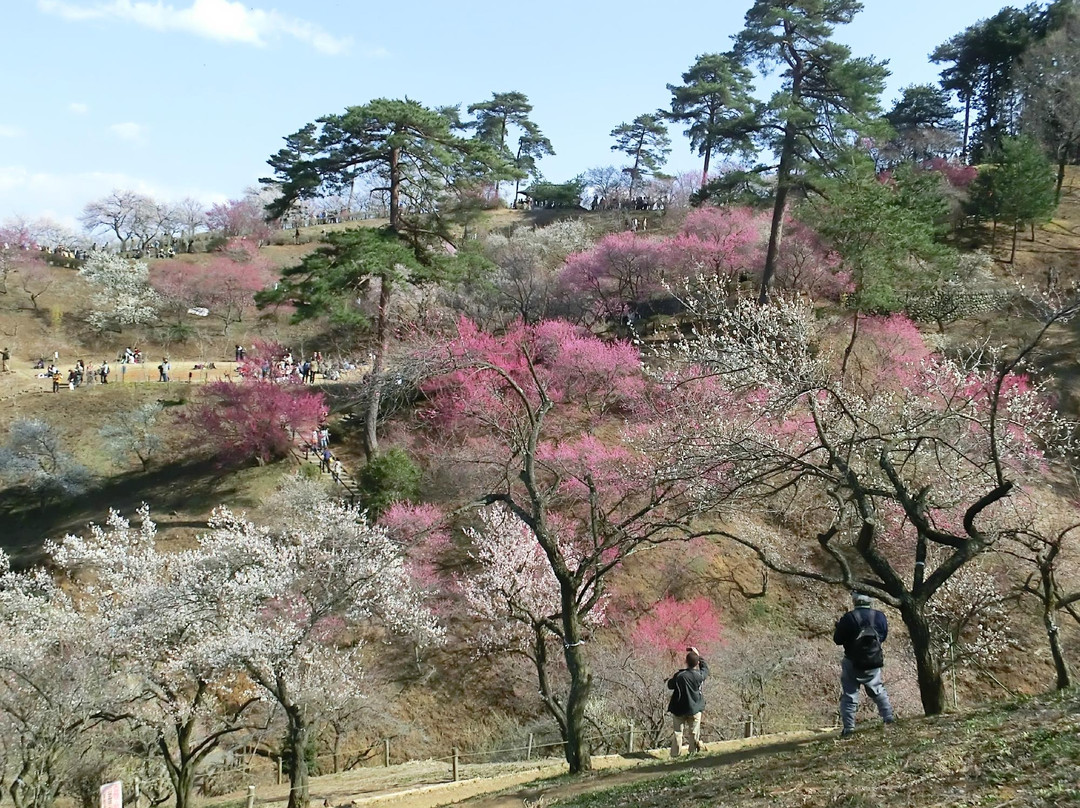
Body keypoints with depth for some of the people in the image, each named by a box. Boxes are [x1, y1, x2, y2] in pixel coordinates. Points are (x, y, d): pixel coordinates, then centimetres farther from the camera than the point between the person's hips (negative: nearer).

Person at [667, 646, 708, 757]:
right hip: (694, 709, 1)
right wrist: (698, 655, 15)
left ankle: (675, 754, 8)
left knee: (677, 732, 7)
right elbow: (705, 668, 11)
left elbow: (670, 685, 0)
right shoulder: (699, 675, -12)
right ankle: (693, 753, 13)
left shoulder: (679, 675, -16)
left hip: (679, 709, 0)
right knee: (693, 733, 11)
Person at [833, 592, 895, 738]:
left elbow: (837, 639, -11)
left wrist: (839, 627, 7)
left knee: (849, 695, 3)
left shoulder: (849, 618, -19)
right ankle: (889, 718, 25)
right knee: (878, 690, 24)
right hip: (874, 663, 4)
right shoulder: (880, 616, -5)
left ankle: (848, 728, 0)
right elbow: (883, 636, 11)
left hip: (853, 664, -4)